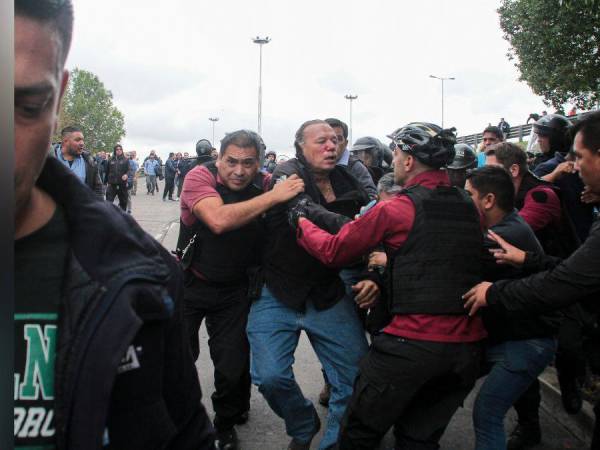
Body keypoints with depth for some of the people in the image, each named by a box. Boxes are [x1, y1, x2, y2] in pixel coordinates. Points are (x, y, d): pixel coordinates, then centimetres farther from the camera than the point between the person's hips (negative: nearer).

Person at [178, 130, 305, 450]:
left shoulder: (265, 185, -10)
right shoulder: (200, 177, -18)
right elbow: (219, 220, -36)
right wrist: (273, 197, -35)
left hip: (235, 290, 1)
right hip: (190, 282, -1)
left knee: (234, 367, 3)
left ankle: (227, 424, 33)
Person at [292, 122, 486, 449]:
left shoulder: (396, 209, -11)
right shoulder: (468, 205, 7)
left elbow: (333, 252, -2)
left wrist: (301, 221, 15)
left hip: (412, 342, -6)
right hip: (467, 345, 6)